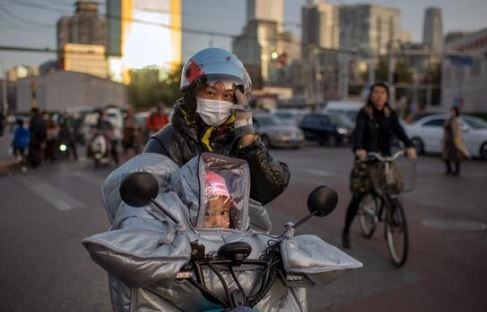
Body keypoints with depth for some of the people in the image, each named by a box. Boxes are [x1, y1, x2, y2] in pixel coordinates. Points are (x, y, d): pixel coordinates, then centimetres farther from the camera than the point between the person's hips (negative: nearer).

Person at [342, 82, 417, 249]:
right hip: (365, 157, -3)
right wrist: (358, 149, -46)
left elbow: (399, 131, -13)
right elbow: (358, 131, -25)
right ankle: (346, 232, 10)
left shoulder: (390, 114, 2)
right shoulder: (364, 113, -8)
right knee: (358, 195, -6)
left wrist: (409, 146, -33)